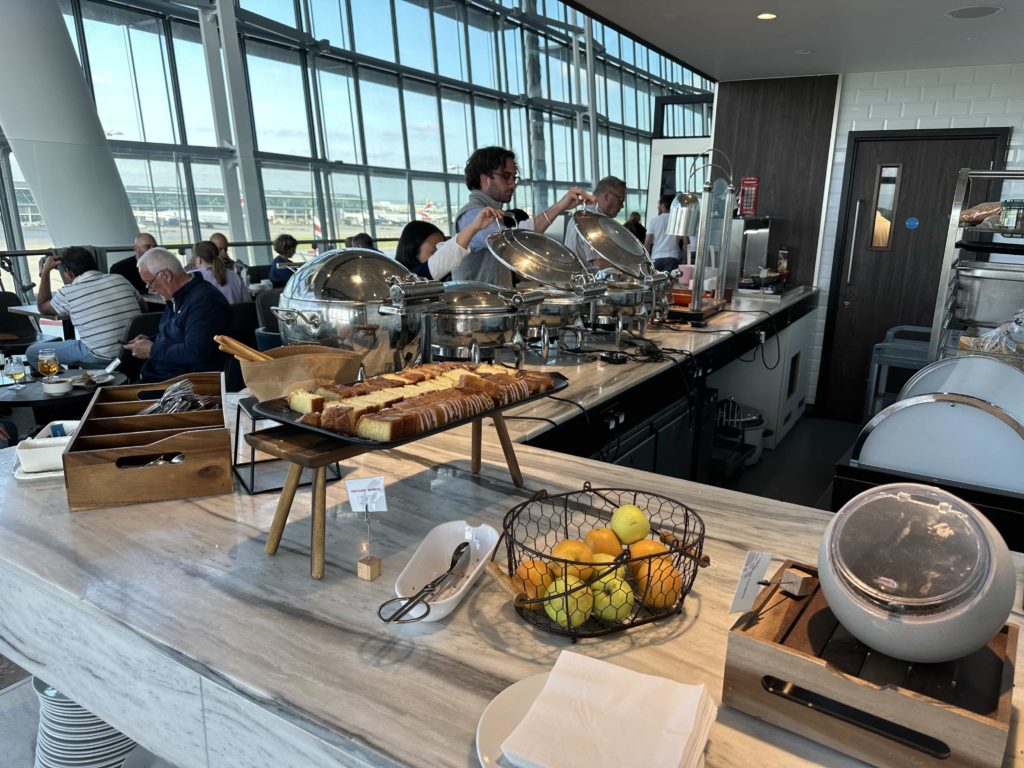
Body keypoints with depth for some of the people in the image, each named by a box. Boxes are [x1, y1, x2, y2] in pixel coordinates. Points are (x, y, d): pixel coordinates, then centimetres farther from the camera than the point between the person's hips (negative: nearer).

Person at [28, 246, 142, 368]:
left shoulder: (68, 292, -3)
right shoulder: (120, 279, 5)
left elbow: (42, 307, 19)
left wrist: (45, 271, 23)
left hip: (101, 358, -6)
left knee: (32, 352, 10)